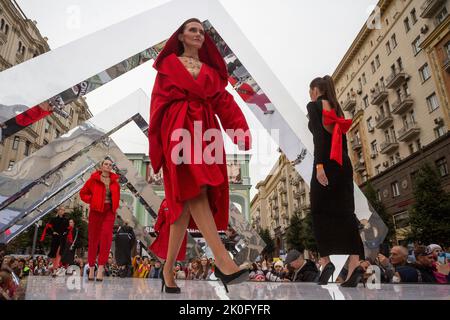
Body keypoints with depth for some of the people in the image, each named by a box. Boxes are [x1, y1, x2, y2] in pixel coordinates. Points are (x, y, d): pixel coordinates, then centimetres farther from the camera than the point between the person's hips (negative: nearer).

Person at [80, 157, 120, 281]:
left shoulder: (114, 181, 7)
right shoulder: (94, 179, -1)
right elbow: (83, 193, 6)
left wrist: (115, 207, 6)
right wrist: (92, 200, -8)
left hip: (109, 212, 1)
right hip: (96, 211, -1)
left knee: (106, 236, -15)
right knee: (93, 239, 6)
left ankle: (101, 268, -13)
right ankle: (91, 268, 20)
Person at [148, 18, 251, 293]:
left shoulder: (211, 70, 25)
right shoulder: (168, 64, 16)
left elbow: (225, 102, 11)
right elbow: (158, 102, 8)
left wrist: (241, 131, -6)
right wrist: (156, 144, -2)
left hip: (205, 131, 3)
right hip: (179, 129, -3)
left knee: (187, 199, -3)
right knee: (194, 189, -26)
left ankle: (168, 269, 7)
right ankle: (223, 261, -35)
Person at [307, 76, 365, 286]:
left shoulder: (313, 106, 2)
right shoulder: (337, 108, 23)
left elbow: (318, 135, -13)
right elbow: (342, 138, 19)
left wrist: (319, 165, -20)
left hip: (327, 163, -6)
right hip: (344, 163, 7)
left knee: (320, 212, 1)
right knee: (344, 212, 1)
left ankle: (327, 261, -1)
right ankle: (355, 264, -7)